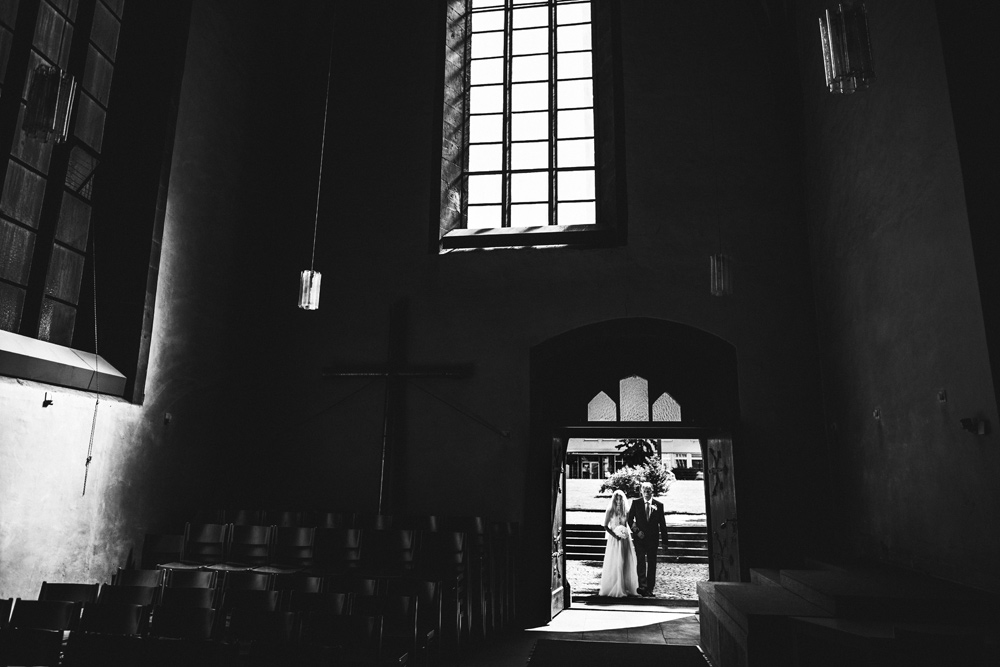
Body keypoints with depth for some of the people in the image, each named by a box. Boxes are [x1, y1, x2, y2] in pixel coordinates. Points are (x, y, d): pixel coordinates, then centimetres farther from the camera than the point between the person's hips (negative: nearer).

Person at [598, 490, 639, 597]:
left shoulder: (625, 511, 6)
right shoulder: (610, 511, -4)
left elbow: (628, 525, 12)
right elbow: (605, 526, -4)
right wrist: (615, 535, -15)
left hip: (625, 540, 4)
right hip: (614, 540, -4)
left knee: (626, 564, 5)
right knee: (615, 564, -4)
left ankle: (626, 588, 13)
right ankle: (614, 589, 2)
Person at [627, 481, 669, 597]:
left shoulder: (659, 505, 1)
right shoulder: (636, 503, 0)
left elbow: (662, 524, 4)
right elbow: (629, 519, 5)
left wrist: (665, 541, 3)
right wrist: (636, 531, -9)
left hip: (653, 538, 1)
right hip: (640, 537, -1)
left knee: (652, 563, 6)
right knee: (641, 562, -10)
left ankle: (650, 588, 15)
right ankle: (642, 587, -13)